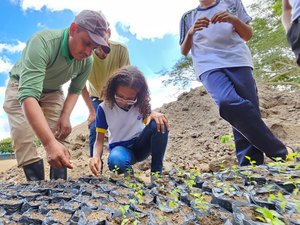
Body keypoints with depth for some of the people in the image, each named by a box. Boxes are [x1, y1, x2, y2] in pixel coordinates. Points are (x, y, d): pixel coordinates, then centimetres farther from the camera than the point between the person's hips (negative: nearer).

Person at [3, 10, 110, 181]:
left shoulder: (87, 61, -20)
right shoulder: (42, 42, -38)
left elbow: (75, 90, -2)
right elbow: (28, 95, -47)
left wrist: (66, 116, -18)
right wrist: (49, 143, -56)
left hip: (53, 92, 4)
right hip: (20, 89, -3)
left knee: (60, 139, -5)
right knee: (25, 141, -15)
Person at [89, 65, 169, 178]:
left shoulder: (141, 104, -8)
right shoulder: (104, 108, -11)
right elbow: (99, 139, -7)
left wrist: (154, 114, -28)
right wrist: (96, 156, -29)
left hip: (140, 144, 2)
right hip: (120, 147, -1)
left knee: (159, 124, -30)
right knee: (115, 162, -41)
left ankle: (156, 172, -16)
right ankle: (130, 176, -4)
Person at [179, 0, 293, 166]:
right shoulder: (188, 17, 25)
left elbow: (248, 35, 18)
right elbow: (184, 51, 18)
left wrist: (234, 20, -1)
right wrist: (191, 32, -1)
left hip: (238, 61, 2)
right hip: (208, 66, -1)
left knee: (249, 112, -12)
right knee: (228, 103, -28)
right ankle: (279, 152, -15)